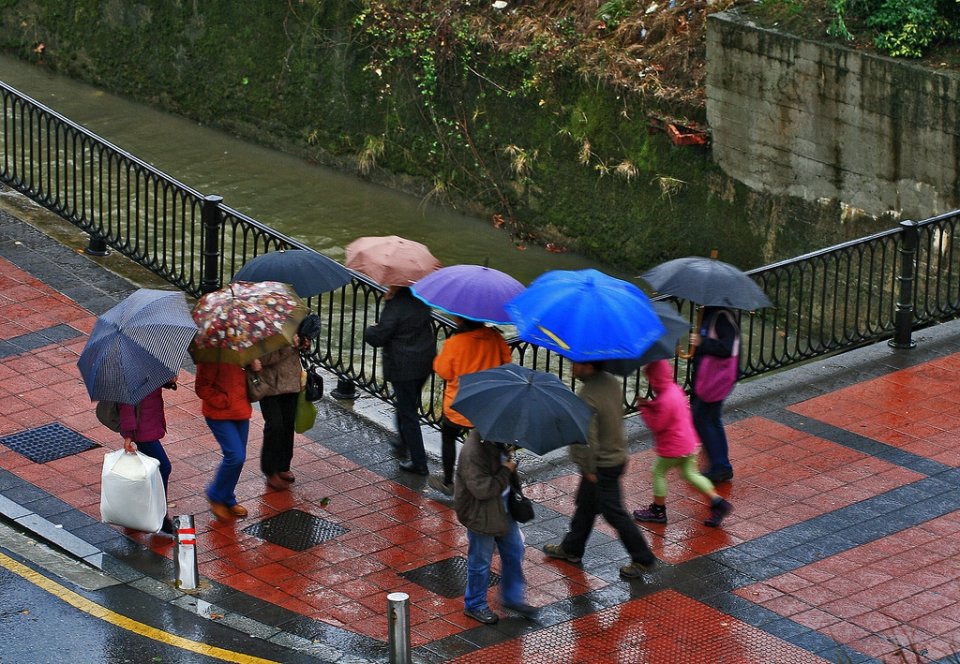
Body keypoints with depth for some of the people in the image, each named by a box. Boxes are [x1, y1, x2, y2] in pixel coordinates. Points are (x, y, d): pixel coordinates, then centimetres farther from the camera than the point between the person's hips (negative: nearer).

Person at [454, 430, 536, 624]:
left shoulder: (496, 443, -3)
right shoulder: (473, 452, -32)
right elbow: (482, 489, -34)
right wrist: (506, 472, -25)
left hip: (502, 508, 9)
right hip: (481, 515, -9)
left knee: (514, 551, 18)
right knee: (481, 561, 9)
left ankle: (512, 598, 36)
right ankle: (475, 605, 29)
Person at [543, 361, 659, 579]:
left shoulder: (587, 397, -29)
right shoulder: (612, 382, -1)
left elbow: (588, 438, -27)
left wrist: (588, 469, -16)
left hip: (601, 466, -10)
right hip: (616, 455, 10)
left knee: (615, 513, 3)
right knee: (585, 504, 23)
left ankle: (644, 560, 11)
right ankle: (570, 549, 38)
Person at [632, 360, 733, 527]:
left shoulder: (666, 400, -28)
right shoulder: (675, 389, 3)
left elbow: (656, 425, -22)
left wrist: (644, 408, -12)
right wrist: (649, 405, 3)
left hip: (673, 447, -9)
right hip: (688, 442, 9)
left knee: (658, 472, 9)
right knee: (689, 474, 17)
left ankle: (658, 511, 20)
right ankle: (718, 502, 12)